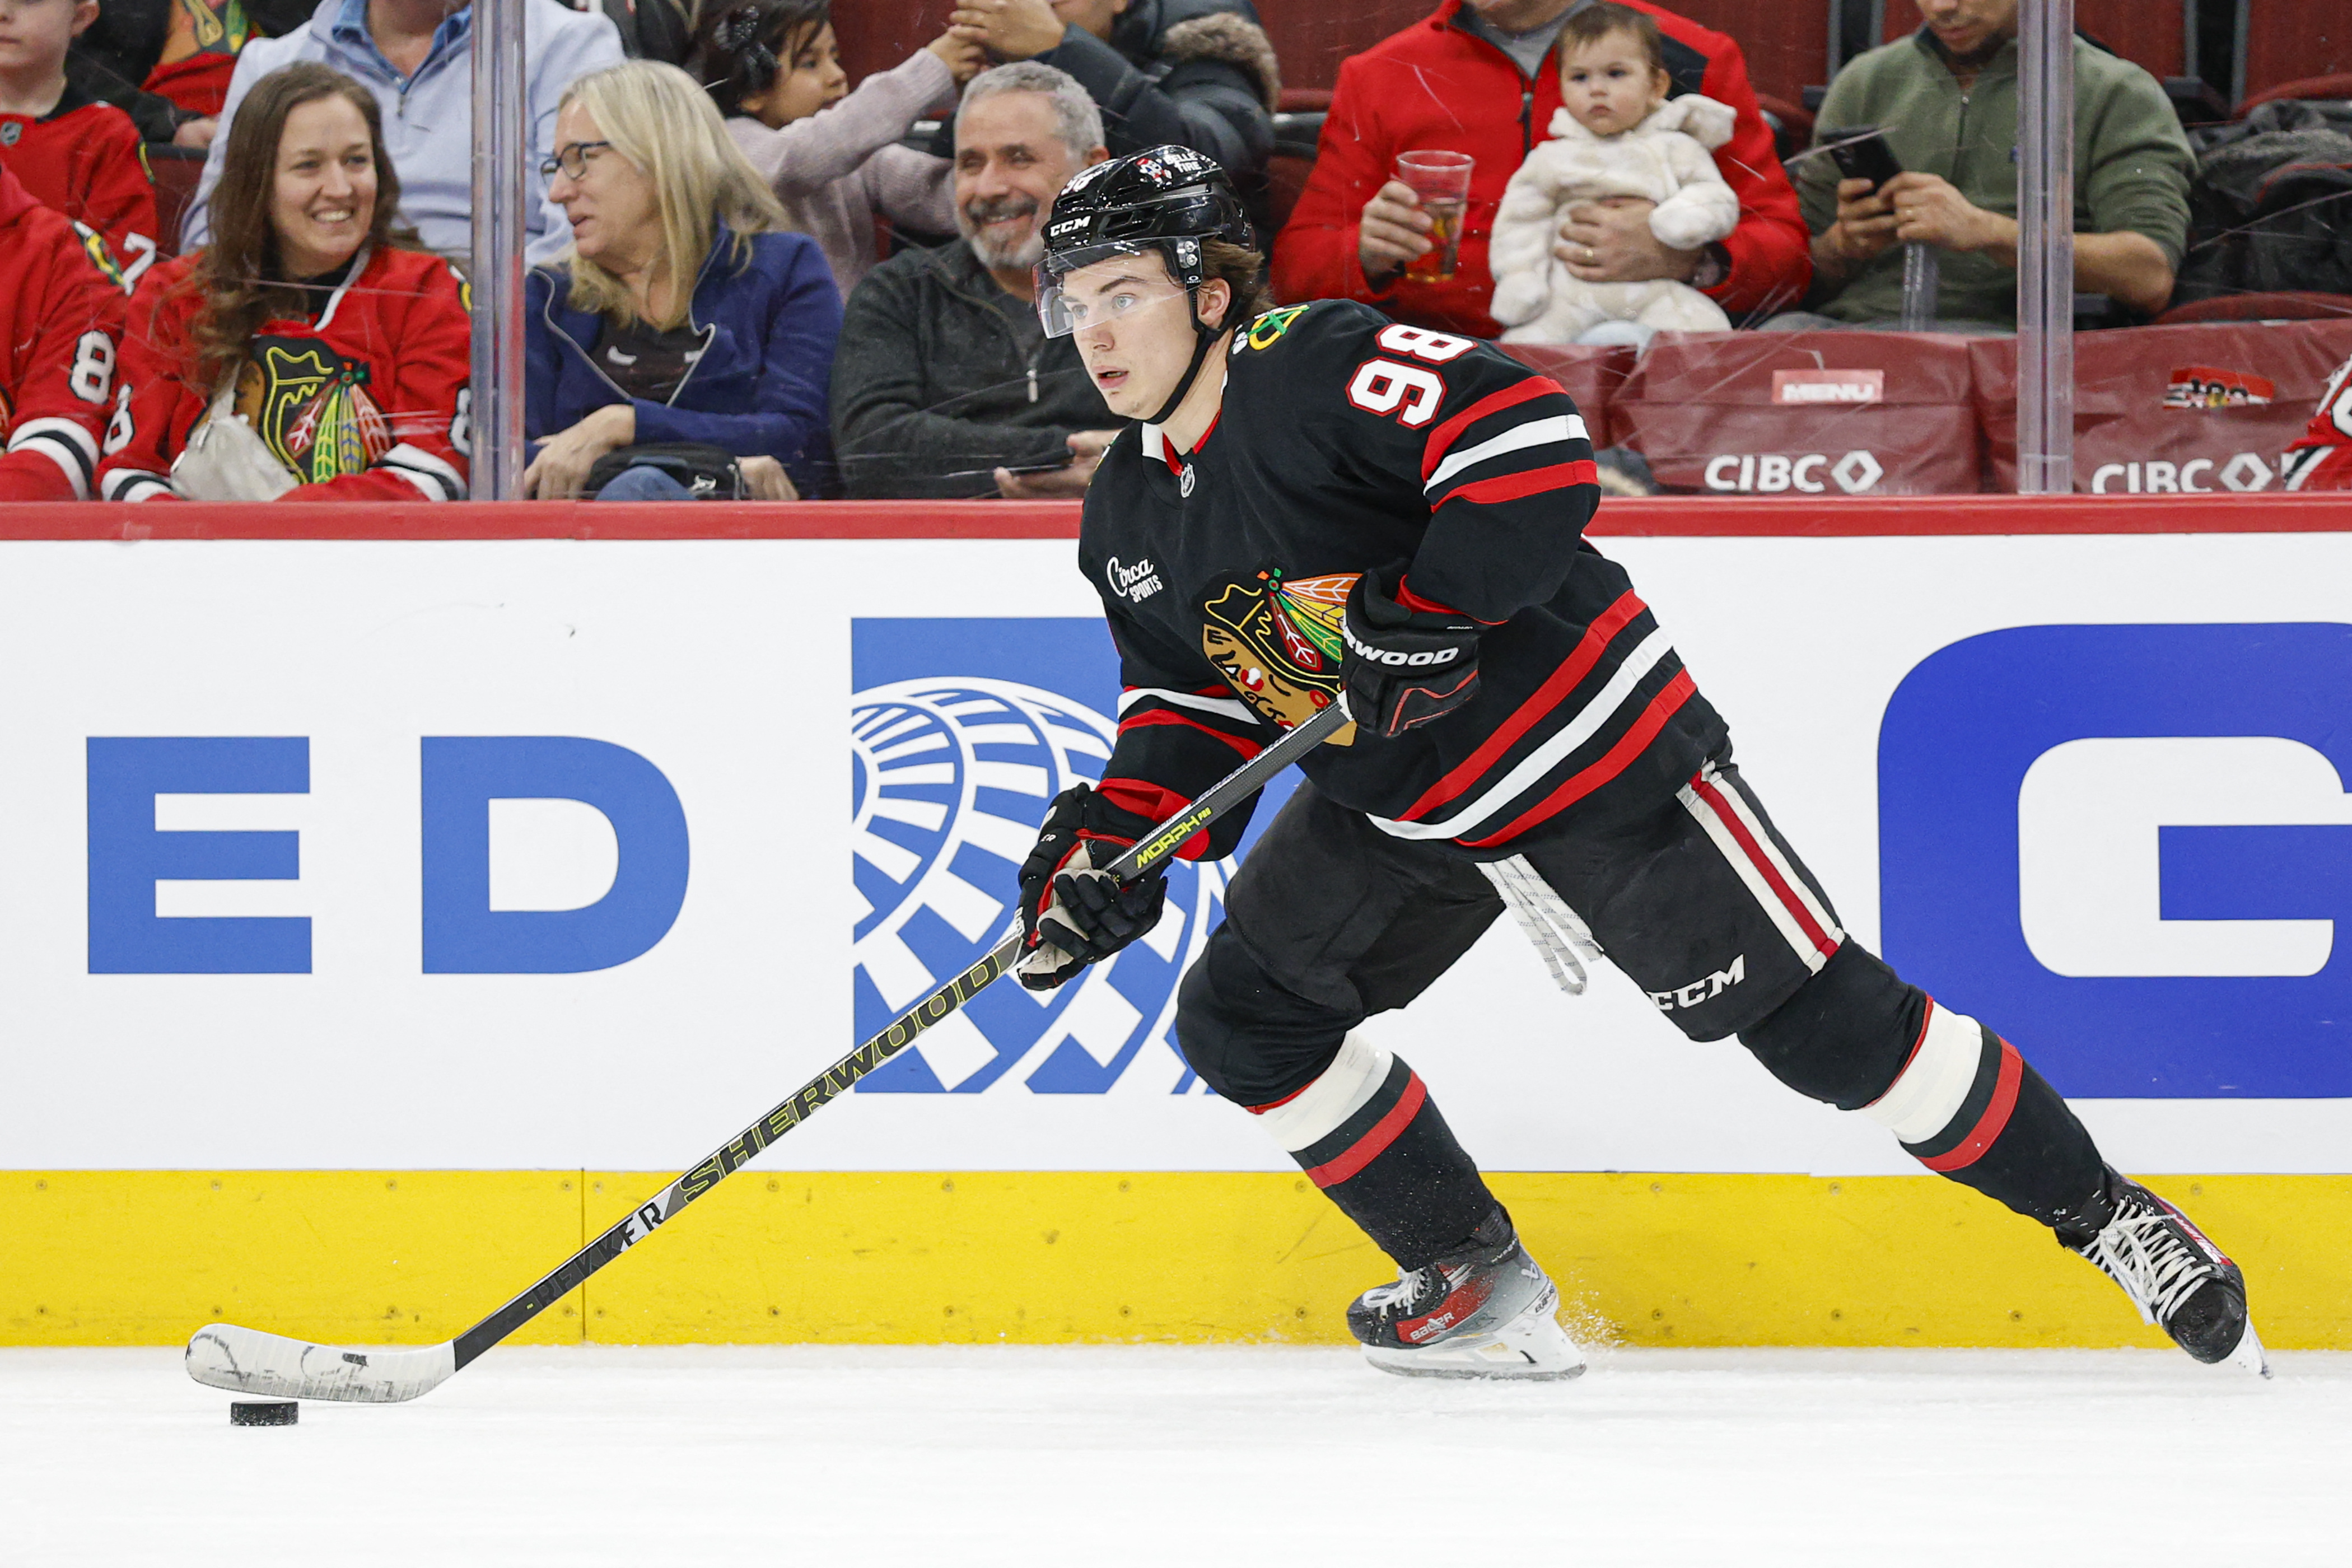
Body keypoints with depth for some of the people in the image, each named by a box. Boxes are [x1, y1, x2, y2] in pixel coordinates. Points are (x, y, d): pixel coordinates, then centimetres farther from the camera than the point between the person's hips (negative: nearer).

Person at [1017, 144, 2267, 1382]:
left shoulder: (1316, 368, -22)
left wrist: (1422, 606, -33)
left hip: (1586, 749, -9)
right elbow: (1194, 705, 12)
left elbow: (1532, 441, -31)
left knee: (1821, 1021, -8)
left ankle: (2104, 1215, 5)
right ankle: (1476, 1280, 14)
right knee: (1241, 1022, 2)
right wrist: (1115, 836, -4)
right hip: (1393, 805, 9)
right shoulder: (1127, 518, 4)